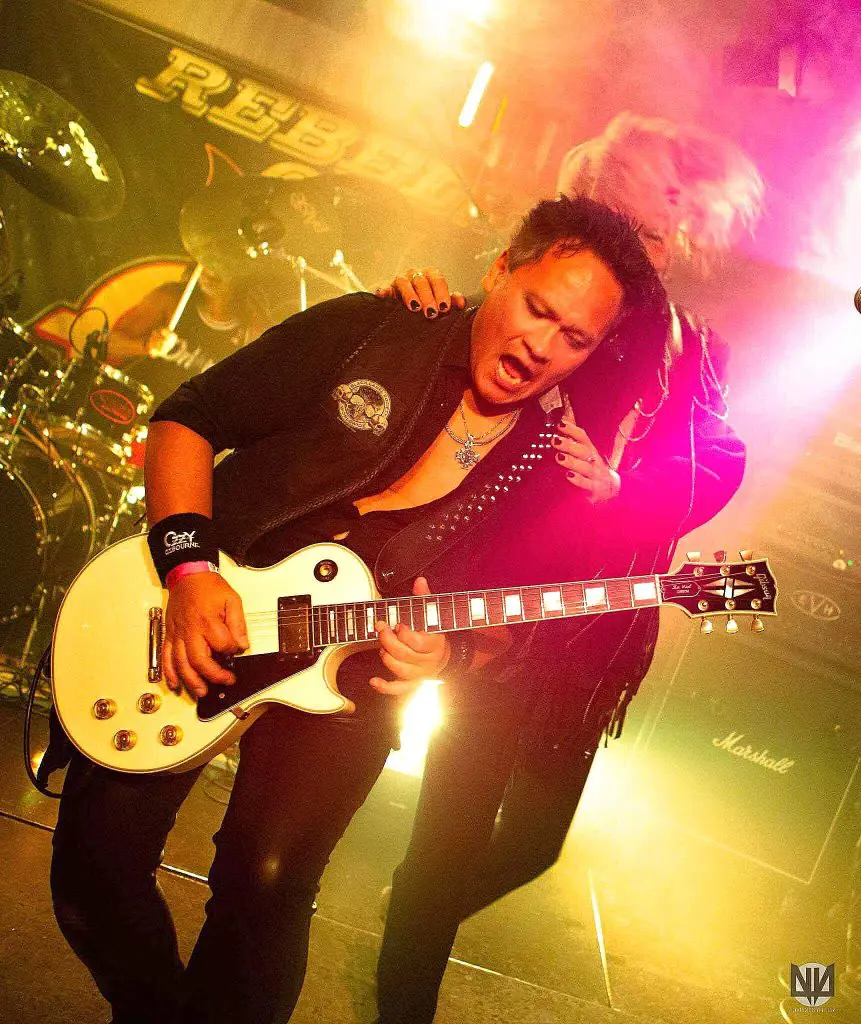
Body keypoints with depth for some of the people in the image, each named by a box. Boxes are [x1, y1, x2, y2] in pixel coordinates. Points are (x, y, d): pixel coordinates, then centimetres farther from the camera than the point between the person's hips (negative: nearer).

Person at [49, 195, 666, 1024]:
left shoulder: (562, 479, 0)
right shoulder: (369, 332, -5)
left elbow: (515, 633, 6)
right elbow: (187, 419, -4)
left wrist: (449, 654, -17)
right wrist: (189, 569, -17)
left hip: (355, 674, 1)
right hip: (207, 613, 0)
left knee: (267, 885, -15)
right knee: (96, 860, -7)